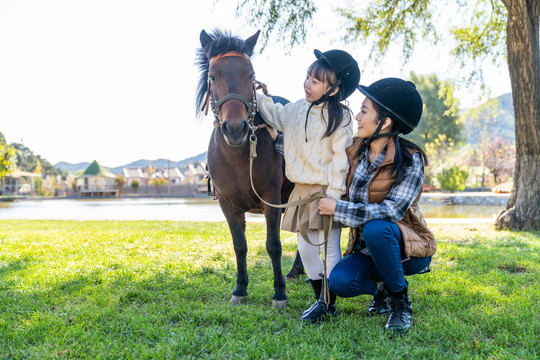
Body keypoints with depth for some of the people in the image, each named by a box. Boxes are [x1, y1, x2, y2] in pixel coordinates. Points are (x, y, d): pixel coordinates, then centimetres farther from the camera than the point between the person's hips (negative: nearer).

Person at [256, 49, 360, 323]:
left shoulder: (339, 117, -12)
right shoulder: (297, 109, 7)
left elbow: (340, 160, -14)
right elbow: (274, 115, 26)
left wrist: (333, 197, -19)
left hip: (325, 191, -7)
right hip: (301, 190, 7)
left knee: (330, 248, 0)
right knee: (305, 246, 10)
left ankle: (329, 304, 11)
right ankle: (320, 299, 23)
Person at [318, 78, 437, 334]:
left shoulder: (409, 161, -18)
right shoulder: (354, 151, -1)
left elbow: (392, 211, -28)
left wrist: (337, 208, -26)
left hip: (407, 248, -4)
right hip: (367, 250, 4)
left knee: (375, 227, -36)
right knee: (338, 282, -24)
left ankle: (400, 301, -12)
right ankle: (382, 290, 10)